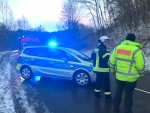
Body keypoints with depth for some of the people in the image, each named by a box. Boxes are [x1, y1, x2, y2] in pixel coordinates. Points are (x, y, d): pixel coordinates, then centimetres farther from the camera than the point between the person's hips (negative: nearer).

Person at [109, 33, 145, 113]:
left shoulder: (118, 47, 1)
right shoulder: (136, 50, -15)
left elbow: (112, 61, 7)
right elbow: (140, 65, -14)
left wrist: (113, 70, 21)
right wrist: (141, 74, 4)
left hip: (119, 76, 5)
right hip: (130, 77, -4)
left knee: (118, 92, 19)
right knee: (128, 95, 9)